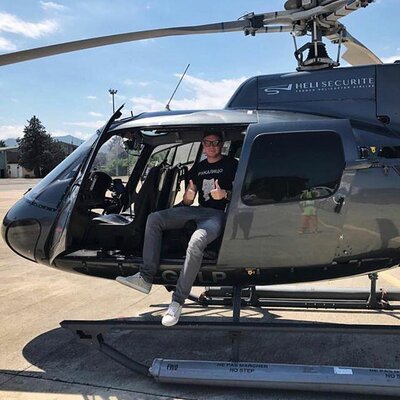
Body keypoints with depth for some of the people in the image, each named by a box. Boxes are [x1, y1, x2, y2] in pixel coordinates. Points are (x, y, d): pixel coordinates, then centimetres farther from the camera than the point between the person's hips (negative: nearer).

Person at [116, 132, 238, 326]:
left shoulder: (231, 165, 6)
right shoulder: (198, 168, 21)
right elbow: (187, 202, 20)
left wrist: (225, 194, -20)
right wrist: (188, 196, -5)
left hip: (218, 214, -6)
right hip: (198, 210, 6)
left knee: (196, 241, -39)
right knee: (154, 218, -14)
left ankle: (177, 302, -31)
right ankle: (145, 277, -21)